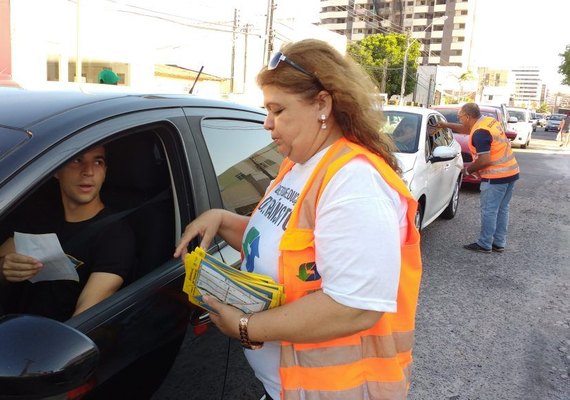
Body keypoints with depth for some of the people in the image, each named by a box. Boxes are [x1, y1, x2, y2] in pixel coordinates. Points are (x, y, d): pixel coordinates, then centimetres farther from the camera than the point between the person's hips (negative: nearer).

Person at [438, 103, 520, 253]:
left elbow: (484, 161, -23)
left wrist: (468, 170, -7)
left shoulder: (480, 133, -20)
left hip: (496, 176, -10)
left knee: (489, 211, 0)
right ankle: (499, 243, 22)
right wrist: (446, 125, 30)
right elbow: (467, 129, 28)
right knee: (502, 209, 14)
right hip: (511, 172, 10)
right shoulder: (488, 121, 10)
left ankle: (484, 244, 8)